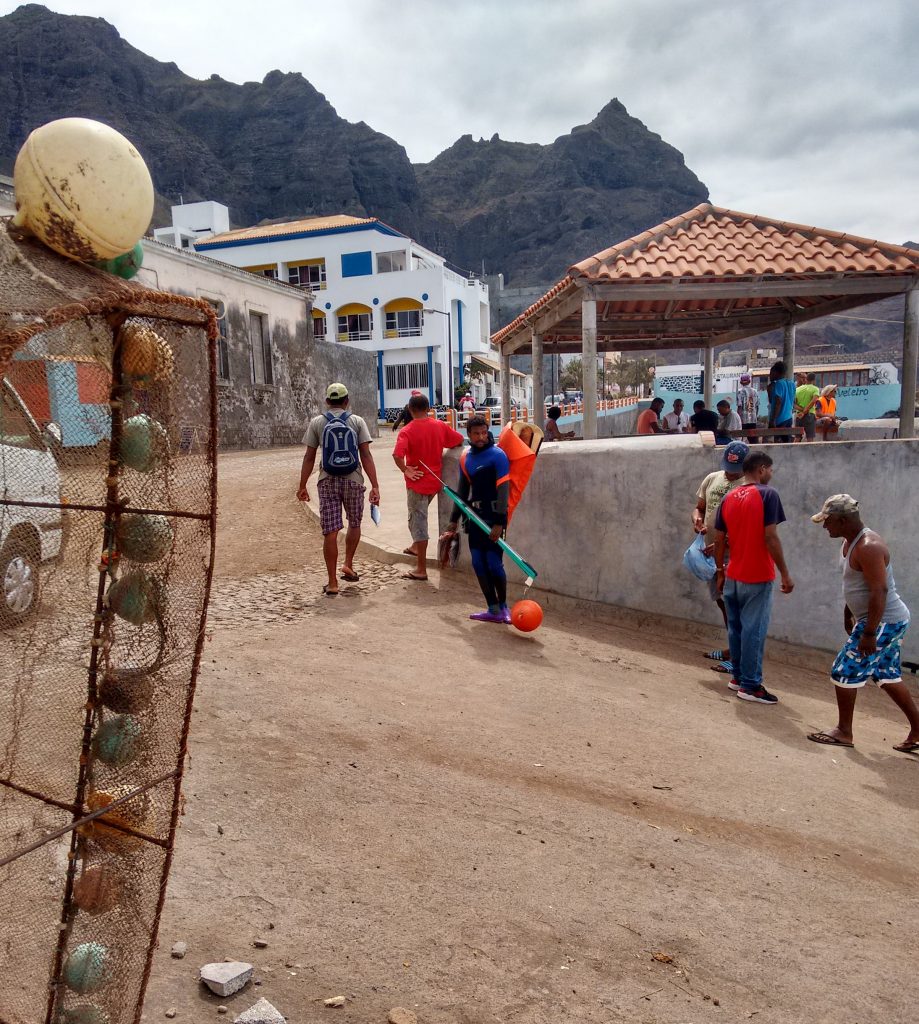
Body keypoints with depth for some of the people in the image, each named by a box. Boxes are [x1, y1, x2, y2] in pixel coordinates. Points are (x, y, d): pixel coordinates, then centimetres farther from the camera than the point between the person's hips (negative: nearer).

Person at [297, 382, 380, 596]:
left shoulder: (317, 423, 2)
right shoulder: (357, 422, 1)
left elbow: (309, 457, 0)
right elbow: (366, 455, -7)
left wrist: (302, 486, 8)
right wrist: (375, 486, -8)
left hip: (328, 482, 0)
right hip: (353, 481, 0)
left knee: (330, 532, 0)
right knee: (354, 524, 23)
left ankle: (332, 583, 2)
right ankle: (348, 564, 17)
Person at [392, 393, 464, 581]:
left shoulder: (407, 431, -16)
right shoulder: (440, 425, -2)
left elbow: (397, 455, -30)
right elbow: (459, 440, 9)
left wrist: (405, 470, -16)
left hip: (417, 481, -5)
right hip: (435, 480, 6)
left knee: (418, 521, 0)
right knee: (420, 517, 29)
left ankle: (421, 569, 3)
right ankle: (416, 546, 45)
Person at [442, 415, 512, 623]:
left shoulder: (498, 455, -9)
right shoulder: (466, 458, 10)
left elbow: (503, 490, -14)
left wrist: (499, 522, -19)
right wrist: (454, 519, 19)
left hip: (493, 516, -7)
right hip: (475, 515, 7)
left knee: (494, 563, -7)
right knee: (478, 563, 5)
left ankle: (503, 605, 14)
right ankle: (493, 610, 14)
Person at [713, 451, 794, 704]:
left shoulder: (728, 498, 7)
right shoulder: (767, 494, -11)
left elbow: (719, 540, 8)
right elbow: (770, 537, -17)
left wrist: (720, 572, 17)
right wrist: (785, 574, -12)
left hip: (733, 576, 6)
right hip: (758, 577, -6)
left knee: (735, 628, 14)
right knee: (754, 630, 0)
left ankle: (738, 676, 25)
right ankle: (750, 685, 6)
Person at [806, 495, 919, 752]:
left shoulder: (868, 547, -24)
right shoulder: (850, 542, 7)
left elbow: (880, 591, -27)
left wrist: (869, 633, -26)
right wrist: (848, 615, 23)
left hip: (884, 622, -10)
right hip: (890, 620, 10)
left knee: (844, 672, -4)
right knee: (887, 676, 18)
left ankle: (844, 732, 9)